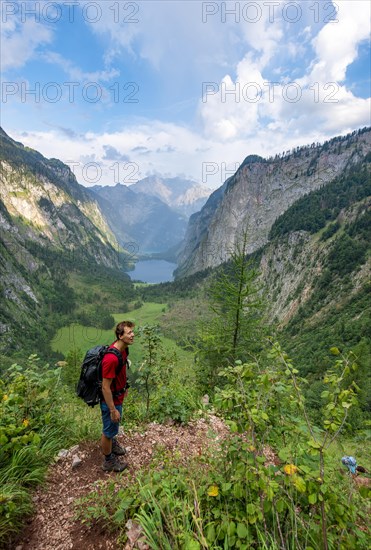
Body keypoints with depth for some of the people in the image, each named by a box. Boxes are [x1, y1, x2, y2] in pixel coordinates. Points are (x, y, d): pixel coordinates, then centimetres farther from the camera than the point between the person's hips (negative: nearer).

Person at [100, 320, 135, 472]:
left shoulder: (123, 348, -8)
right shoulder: (111, 358, -37)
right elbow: (105, 388, -29)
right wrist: (113, 410, -21)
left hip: (118, 395, 8)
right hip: (110, 399, -8)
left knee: (113, 426, 32)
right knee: (109, 429, 15)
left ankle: (112, 443, 57)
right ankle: (108, 461, 38)